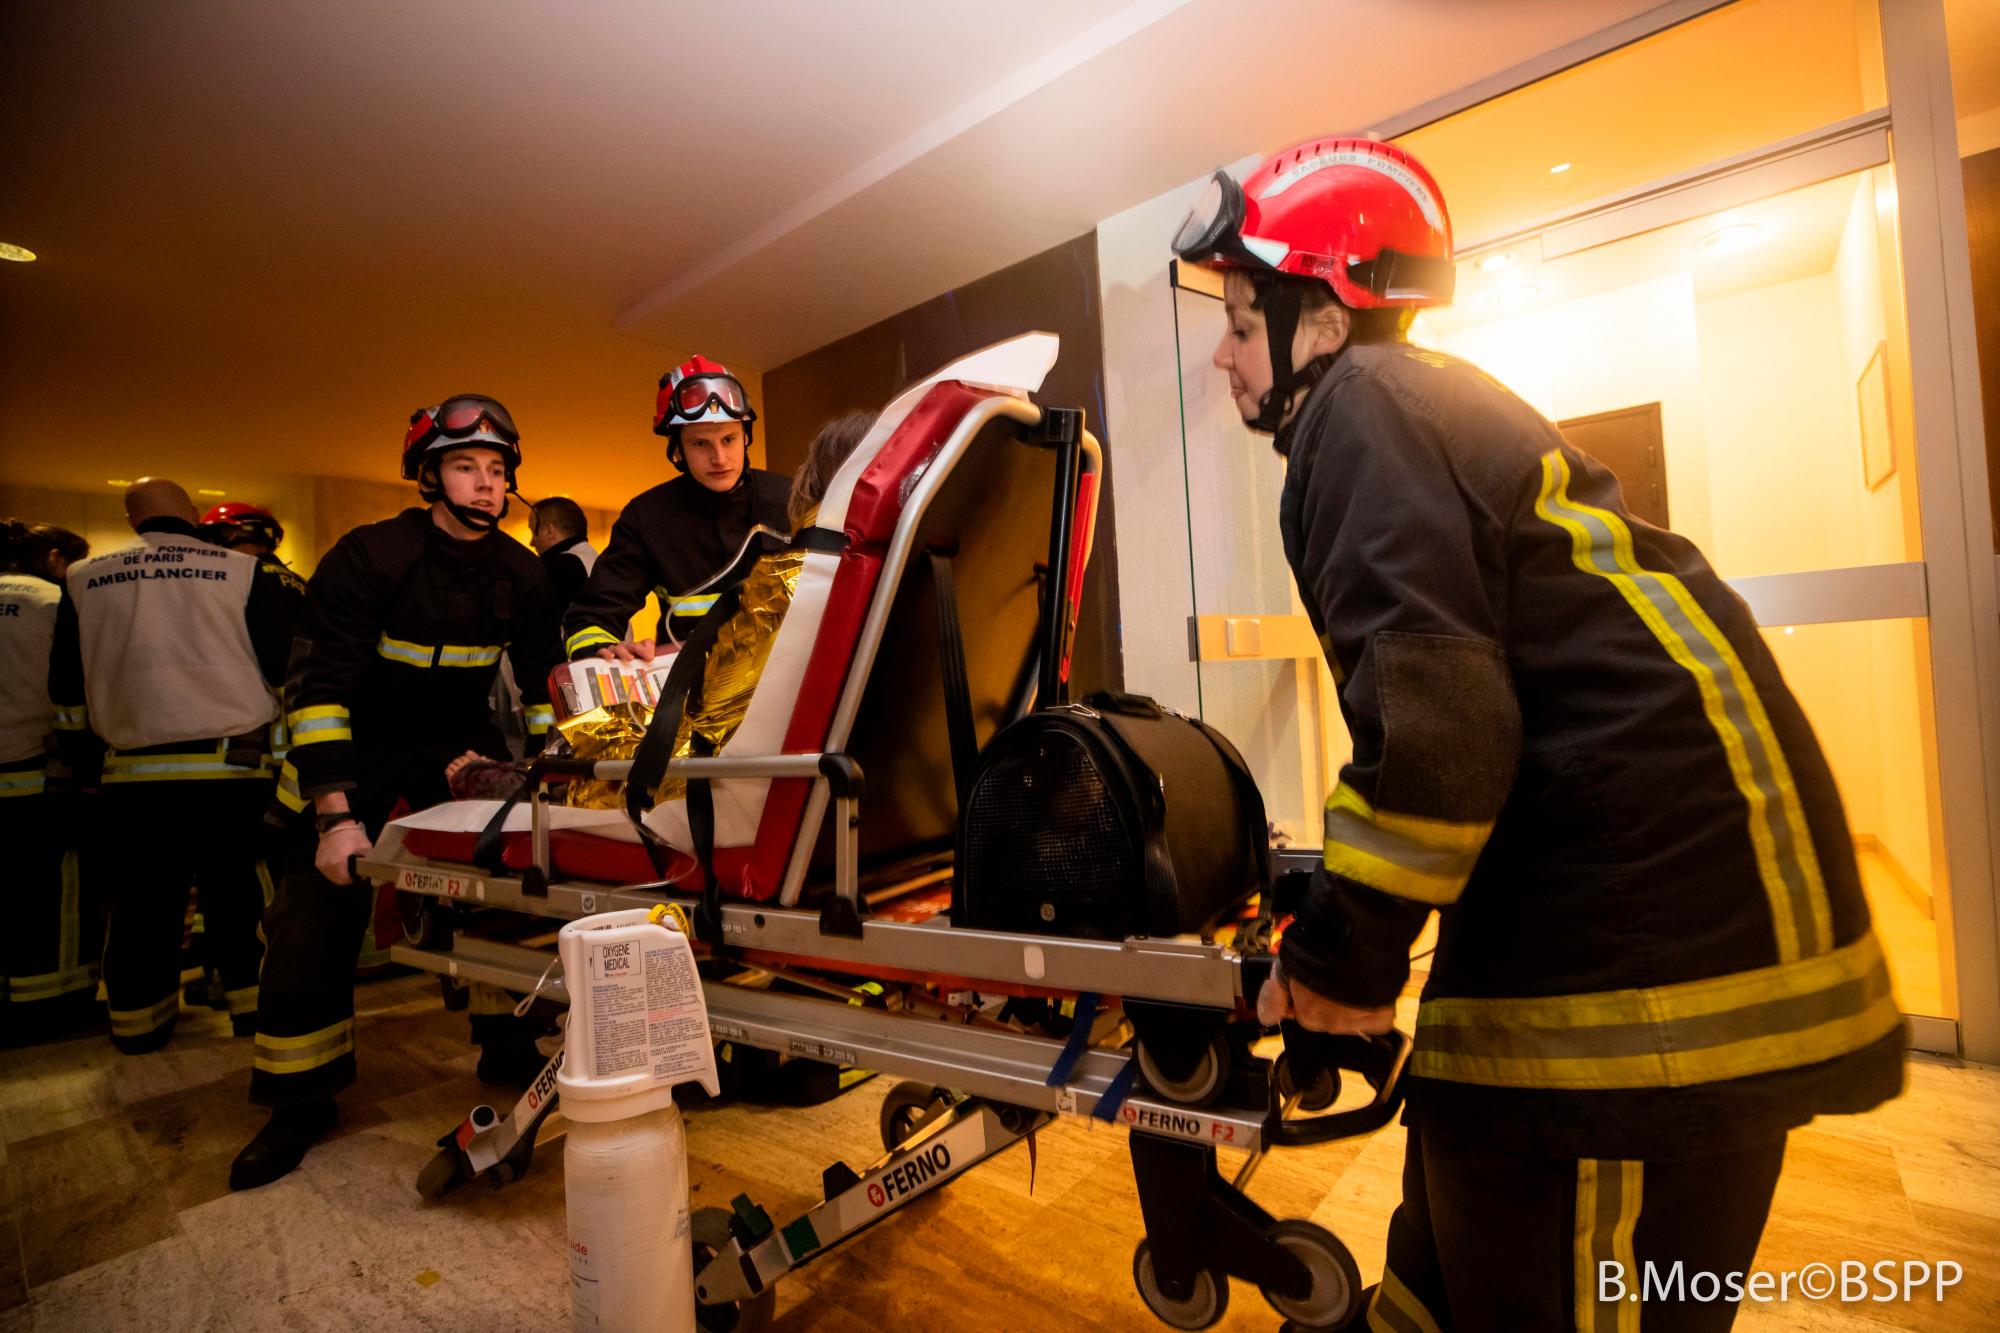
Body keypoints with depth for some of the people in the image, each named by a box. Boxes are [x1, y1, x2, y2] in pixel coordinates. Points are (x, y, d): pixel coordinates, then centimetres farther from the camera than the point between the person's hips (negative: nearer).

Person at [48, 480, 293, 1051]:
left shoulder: (83, 580, 8)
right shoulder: (244, 573, -2)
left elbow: (66, 689, 15)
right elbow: (287, 668, -1)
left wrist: (82, 763, 25)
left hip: (132, 775, 3)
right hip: (233, 770, -2)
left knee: (141, 903, 13)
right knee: (242, 897, 8)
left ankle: (137, 1020, 25)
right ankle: (254, 1004, 17)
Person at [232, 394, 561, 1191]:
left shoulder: (520, 575, -7)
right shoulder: (369, 557, -19)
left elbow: (545, 680, 2)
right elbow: (318, 685, -22)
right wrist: (334, 815, -28)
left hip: (460, 742, 3)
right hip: (357, 745, -3)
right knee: (316, 915, -4)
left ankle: (506, 1042, 15)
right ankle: (300, 1103, 14)